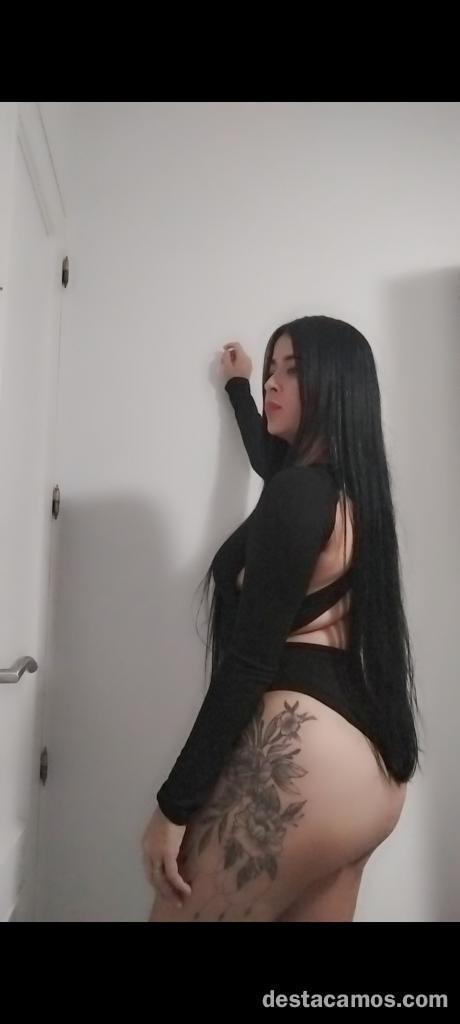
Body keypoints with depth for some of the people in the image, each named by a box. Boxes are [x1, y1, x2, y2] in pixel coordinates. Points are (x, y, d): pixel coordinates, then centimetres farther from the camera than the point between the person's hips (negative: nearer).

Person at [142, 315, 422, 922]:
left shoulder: (299, 493, -13)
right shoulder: (350, 488, 15)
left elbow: (250, 659, -19)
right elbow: (271, 460, 37)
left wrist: (175, 805, -15)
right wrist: (237, 384, 52)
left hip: (303, 755, -10)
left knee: (178, 909, 4)